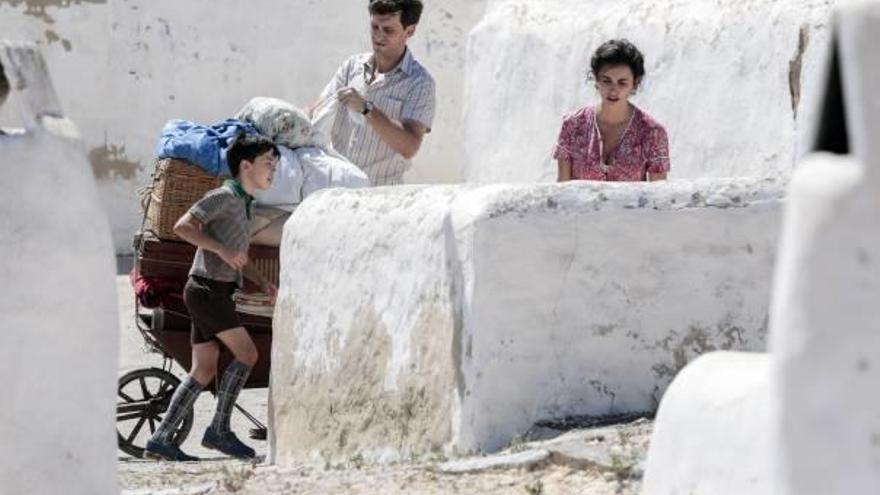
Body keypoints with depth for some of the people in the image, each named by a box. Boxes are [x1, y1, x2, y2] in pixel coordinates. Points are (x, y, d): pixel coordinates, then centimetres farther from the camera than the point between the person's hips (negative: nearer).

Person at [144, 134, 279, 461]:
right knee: (246, 353, -12)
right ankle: (219, 430, -8)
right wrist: (221, 249, -24)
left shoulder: (243, 204, 20)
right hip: (207, 289, -10)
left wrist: (264, 284, 12)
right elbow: (182, 227, -19)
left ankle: (160, 440, 4)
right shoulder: (223, 197, -10)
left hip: (217, 293, 10)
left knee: (204, 371, 6)